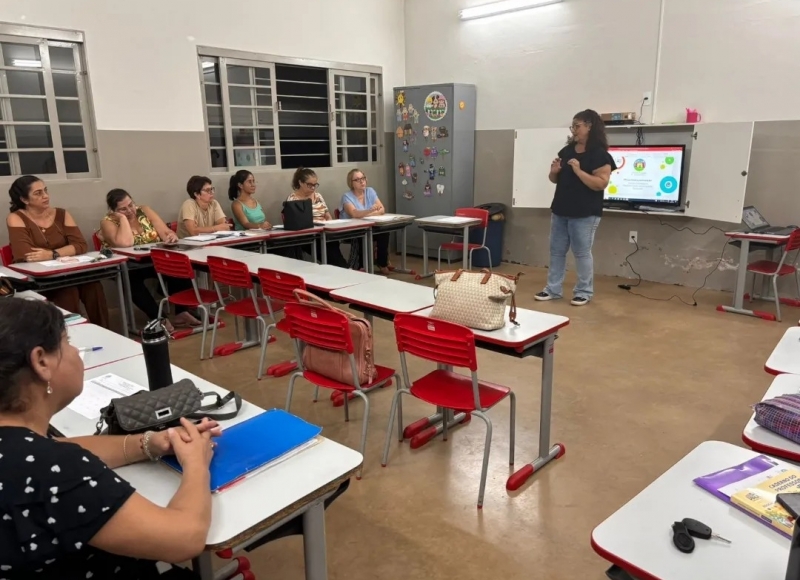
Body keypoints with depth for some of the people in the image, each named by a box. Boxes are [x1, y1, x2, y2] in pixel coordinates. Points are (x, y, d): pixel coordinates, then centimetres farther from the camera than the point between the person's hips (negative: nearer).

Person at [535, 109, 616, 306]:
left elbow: (601, 184, -18)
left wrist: (578, 171, -24)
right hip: (561, 210, 7)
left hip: (585, 214, -7)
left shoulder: (600, 155, -10)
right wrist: (554, 171, -6)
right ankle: (553, 289, 20)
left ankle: (584, 292, 12)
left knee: (582, 253, 0)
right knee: (556, 251, 10)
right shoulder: (566, 150, 9)